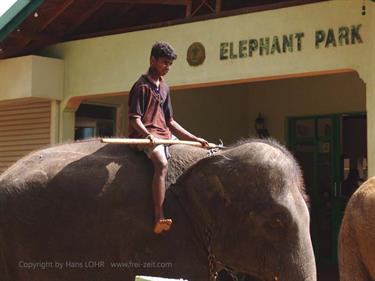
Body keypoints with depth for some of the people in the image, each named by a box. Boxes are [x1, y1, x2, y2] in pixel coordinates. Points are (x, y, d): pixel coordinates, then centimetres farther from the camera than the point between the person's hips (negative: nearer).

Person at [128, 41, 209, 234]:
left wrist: (195, 139, 13)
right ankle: (159, 219, -42)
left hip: (165, 135, 9)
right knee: (162, 164, -34)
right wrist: (147, 134, -32)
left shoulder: (164, 88, 19)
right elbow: (135, 119, -12)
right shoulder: (142, 86, -5)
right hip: (146, 135, -9)